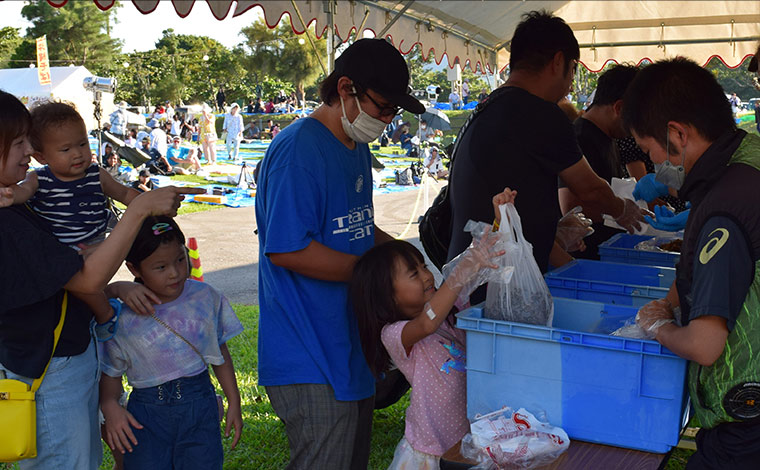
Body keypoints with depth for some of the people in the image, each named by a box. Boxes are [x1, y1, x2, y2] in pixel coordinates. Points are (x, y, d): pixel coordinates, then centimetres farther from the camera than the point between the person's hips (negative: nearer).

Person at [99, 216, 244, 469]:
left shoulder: (206, 298, 0)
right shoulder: (124, 320, -6)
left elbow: (220, 354, 10)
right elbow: (110, 373, 3)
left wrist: (234, 403, 11)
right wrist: (109, 405, -17)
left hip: (200, 409, 1)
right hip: (147, 414, -1)